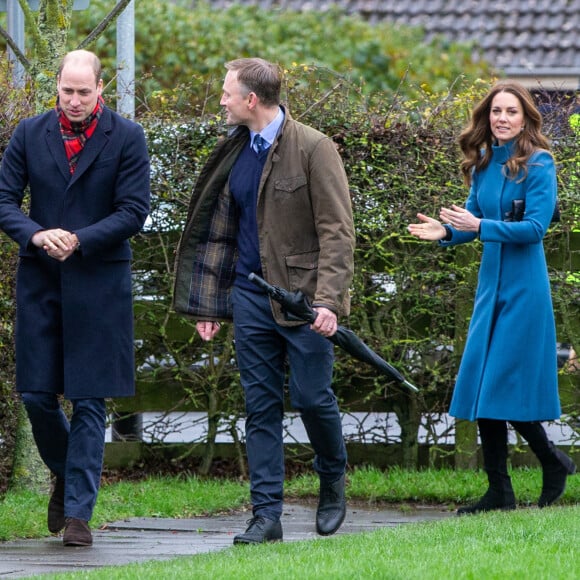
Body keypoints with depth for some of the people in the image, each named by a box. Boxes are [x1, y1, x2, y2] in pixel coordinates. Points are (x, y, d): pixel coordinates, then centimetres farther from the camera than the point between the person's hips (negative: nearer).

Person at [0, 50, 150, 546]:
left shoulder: (127, 139, -2)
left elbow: (134, 211, -6)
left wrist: (78, 240, -17)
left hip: (99, 284, -3)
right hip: (40, 281, 3)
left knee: (90, 401, -3)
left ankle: (79, 510, 1)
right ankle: (66, 476, 30)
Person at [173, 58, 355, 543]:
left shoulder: (313, 149, -10)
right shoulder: (234, 153, 11)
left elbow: (337, 230, -13)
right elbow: (221, 230, 19)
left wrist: (328, 300, -21)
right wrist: (208, 302, 15)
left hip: (302, 297, -6)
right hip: (250, 296, 6)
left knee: (312, 395, -1)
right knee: (261, 406, 3)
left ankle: (333, 482, 26)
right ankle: (266, 514, 4)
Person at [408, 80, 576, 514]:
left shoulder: (538, 165, -10)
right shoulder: (484, 165, 9)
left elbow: (535, 226, -17)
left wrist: (481, 227, -25)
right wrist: (447, 231, -5)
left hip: (524, 287, -7)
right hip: (491, 284, 7)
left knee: (508, 386, -7)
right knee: (483, 386, 5)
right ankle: (499, 492, 12)